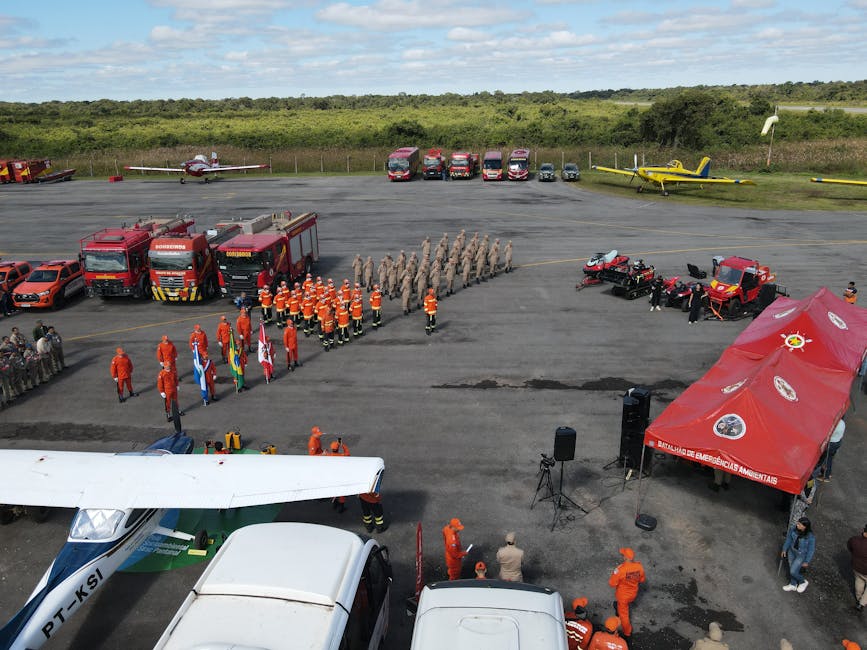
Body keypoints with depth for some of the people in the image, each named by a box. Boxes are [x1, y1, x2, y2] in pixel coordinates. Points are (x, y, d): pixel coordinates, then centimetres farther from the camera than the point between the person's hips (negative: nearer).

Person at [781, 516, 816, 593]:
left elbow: (811, 550, -17)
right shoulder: (794, 528, -22)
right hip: (792, 551, 4)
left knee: (793, 571, 0)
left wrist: (807, 562, -8)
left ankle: (803, 582, 32)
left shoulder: (810, 537, -33)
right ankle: (793, 585, 44)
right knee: (792, 568, 19)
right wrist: (784, 549, 6)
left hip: (802, 554, -4)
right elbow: (789, 539, -4)